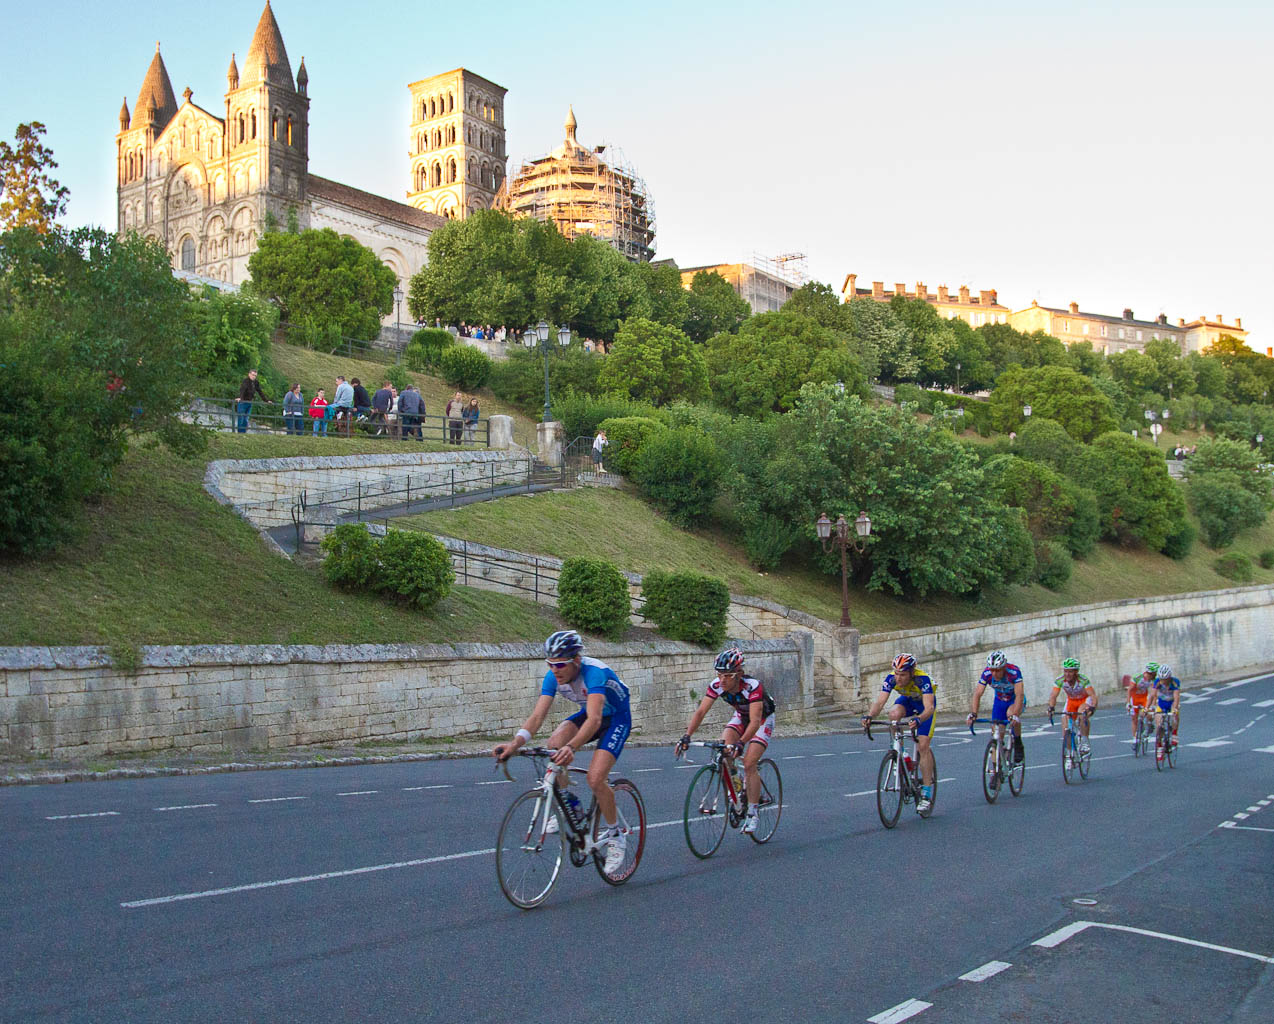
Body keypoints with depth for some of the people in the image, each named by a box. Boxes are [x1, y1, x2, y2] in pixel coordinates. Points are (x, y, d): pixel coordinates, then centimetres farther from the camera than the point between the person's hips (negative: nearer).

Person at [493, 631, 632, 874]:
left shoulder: (594, 673, -36)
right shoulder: (553, 677, -17)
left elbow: (594, 719, -49)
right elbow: (538, 716, -23)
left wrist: (571, 747, -65)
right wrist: (515, 743, -40)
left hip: (617, 718, -6)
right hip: (588, 714, 6)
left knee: (595, 778, -22)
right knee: (553, 746, -22)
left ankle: (615, 836, 2)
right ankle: (572, 808, -2)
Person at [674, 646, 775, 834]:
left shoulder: (752, 686, -37)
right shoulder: (717, 685, -23)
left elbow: (755, 721, -44)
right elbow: (700, 711, -26)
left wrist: (741, 743, -59)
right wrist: (687, 736, -40)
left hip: (763, 719, -5)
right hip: (741, 717, 5)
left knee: (749, 763, -19)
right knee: (723, 748, -21)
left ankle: (752, 814, -7)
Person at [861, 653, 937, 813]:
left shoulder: (922, 679, -38)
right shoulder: (891, 678, -28)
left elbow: (929, 708, -47)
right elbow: (879, 701, -35)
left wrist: (918, 719, -67)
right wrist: (869, 716, -54)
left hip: (924, 704, -3)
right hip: (907, 700, 3)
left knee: (923, 746, -15)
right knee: (894, 713, -33)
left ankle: (927, 793, -7)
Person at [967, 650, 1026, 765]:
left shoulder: (1014, 672, -32)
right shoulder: (987, 673, -23)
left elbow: (1019, 695, -41)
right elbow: (977, 694, -28)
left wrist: (1014, 715, -54)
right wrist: (973, 714, -41)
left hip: (1015, 700, -3)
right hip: (999, 701, 3)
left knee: (1011, 714, -36)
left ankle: (1018, 744, -12)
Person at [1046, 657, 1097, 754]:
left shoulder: (1083, 680, -32)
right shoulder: (1059, 681, -23)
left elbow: (1093, 695, -38)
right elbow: (1053, 696, -27)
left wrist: (1092, 707, -56)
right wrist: (1051, 708, -46)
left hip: (1085, 700, -3)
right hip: (1071, 701, 3)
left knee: (1082, 714, -36)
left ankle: (1084, 742, -22)